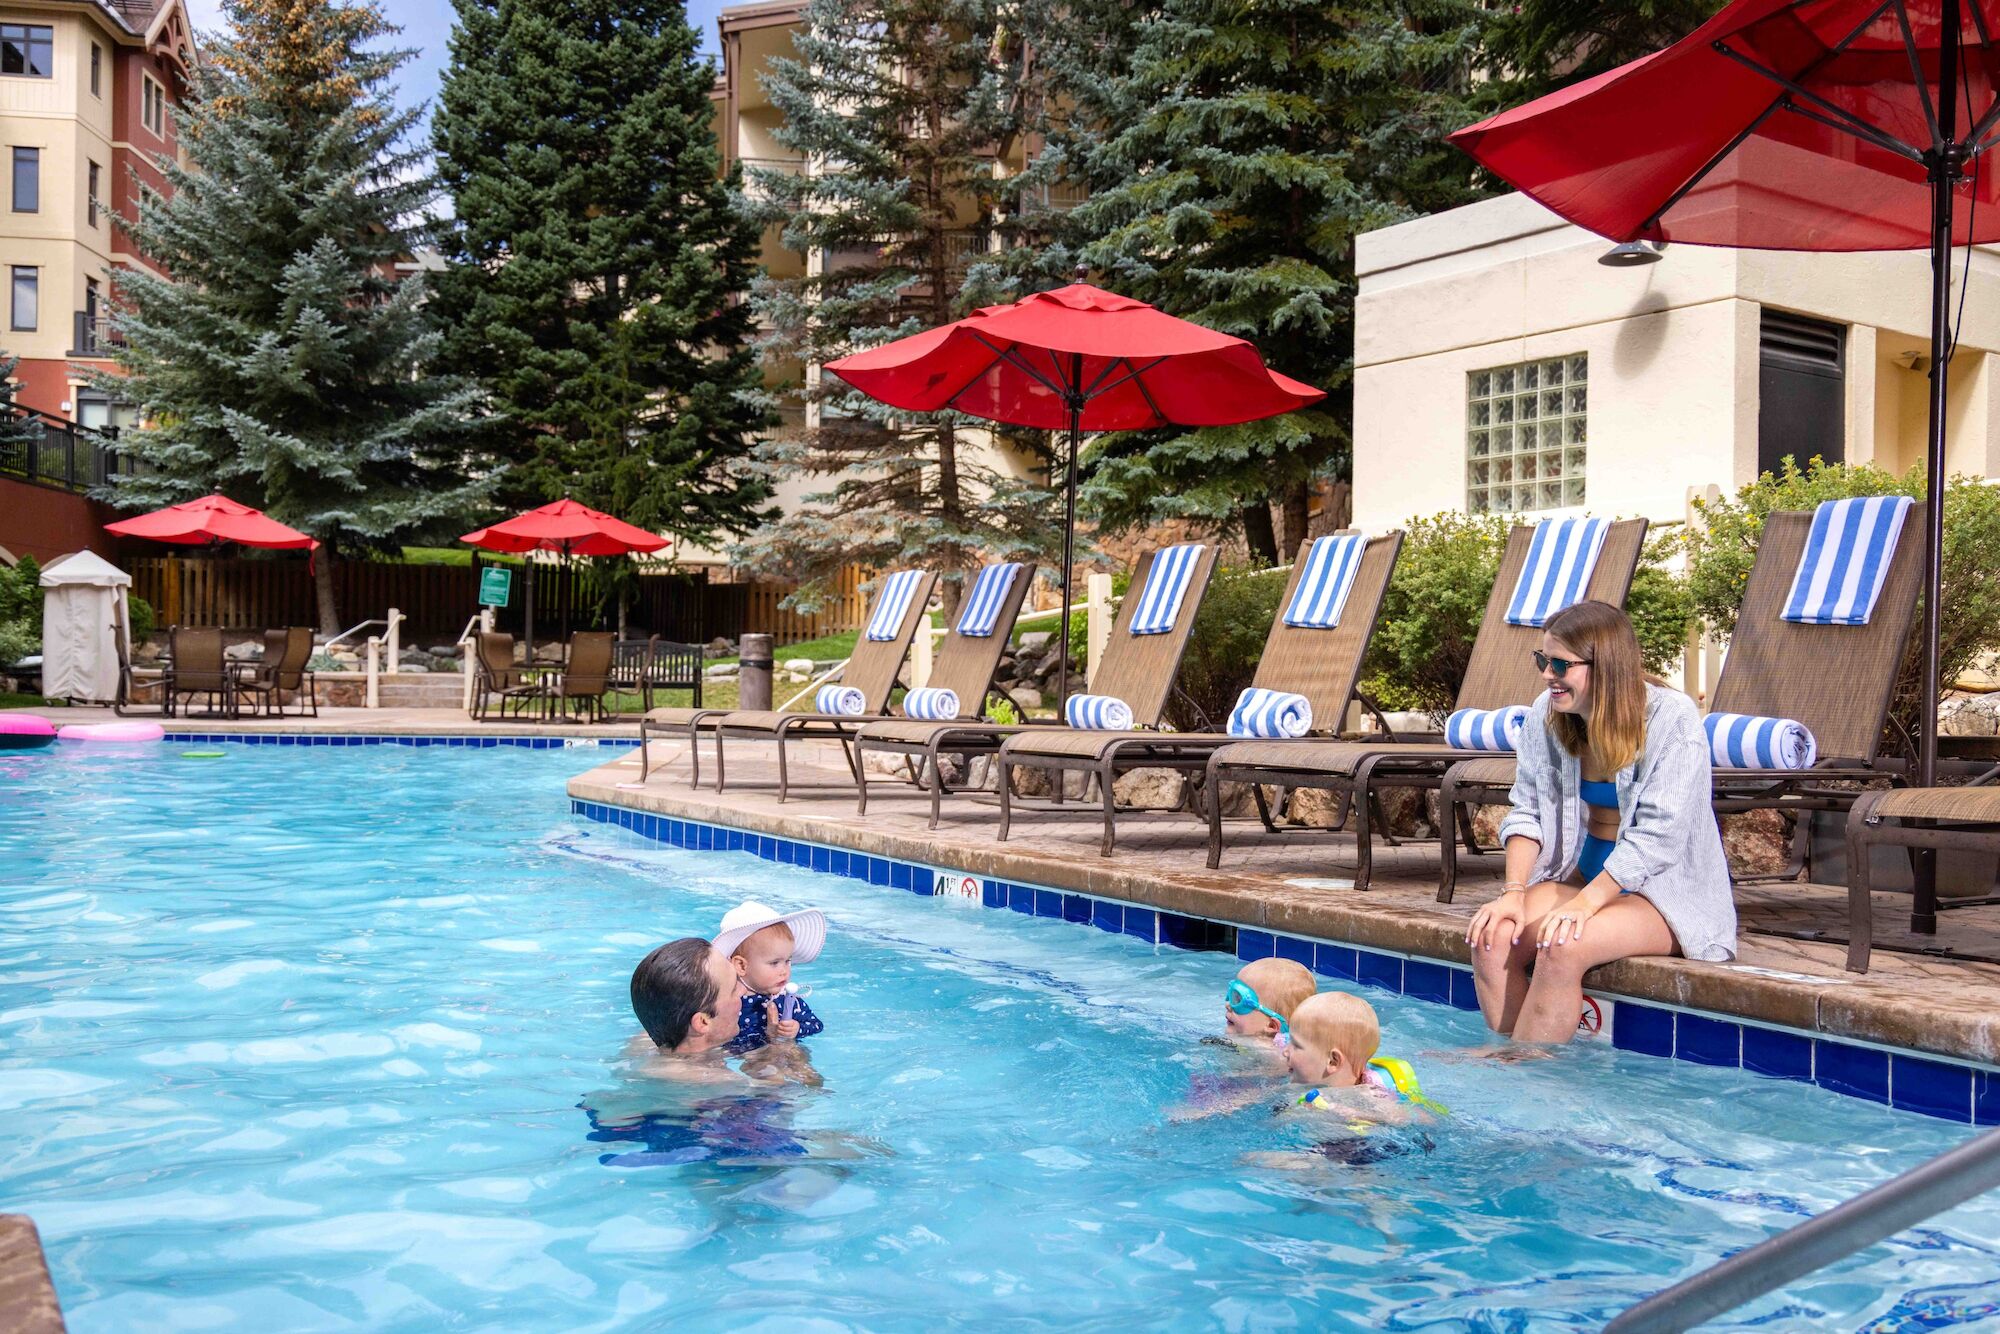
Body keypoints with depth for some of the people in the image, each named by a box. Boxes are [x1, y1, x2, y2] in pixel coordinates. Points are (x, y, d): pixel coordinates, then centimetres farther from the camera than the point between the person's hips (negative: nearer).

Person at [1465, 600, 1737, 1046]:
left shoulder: (1672, 719, -16)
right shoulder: (1547, 713, -1)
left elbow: (1656, 837, -21)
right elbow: (1527, 811, 0)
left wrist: (1583, 904, -27)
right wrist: (1514, 892, -15)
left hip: (1666, 890, -5)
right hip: (1583, 873, 5)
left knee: (1562, 947, -32)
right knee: (1492, 937, -22)